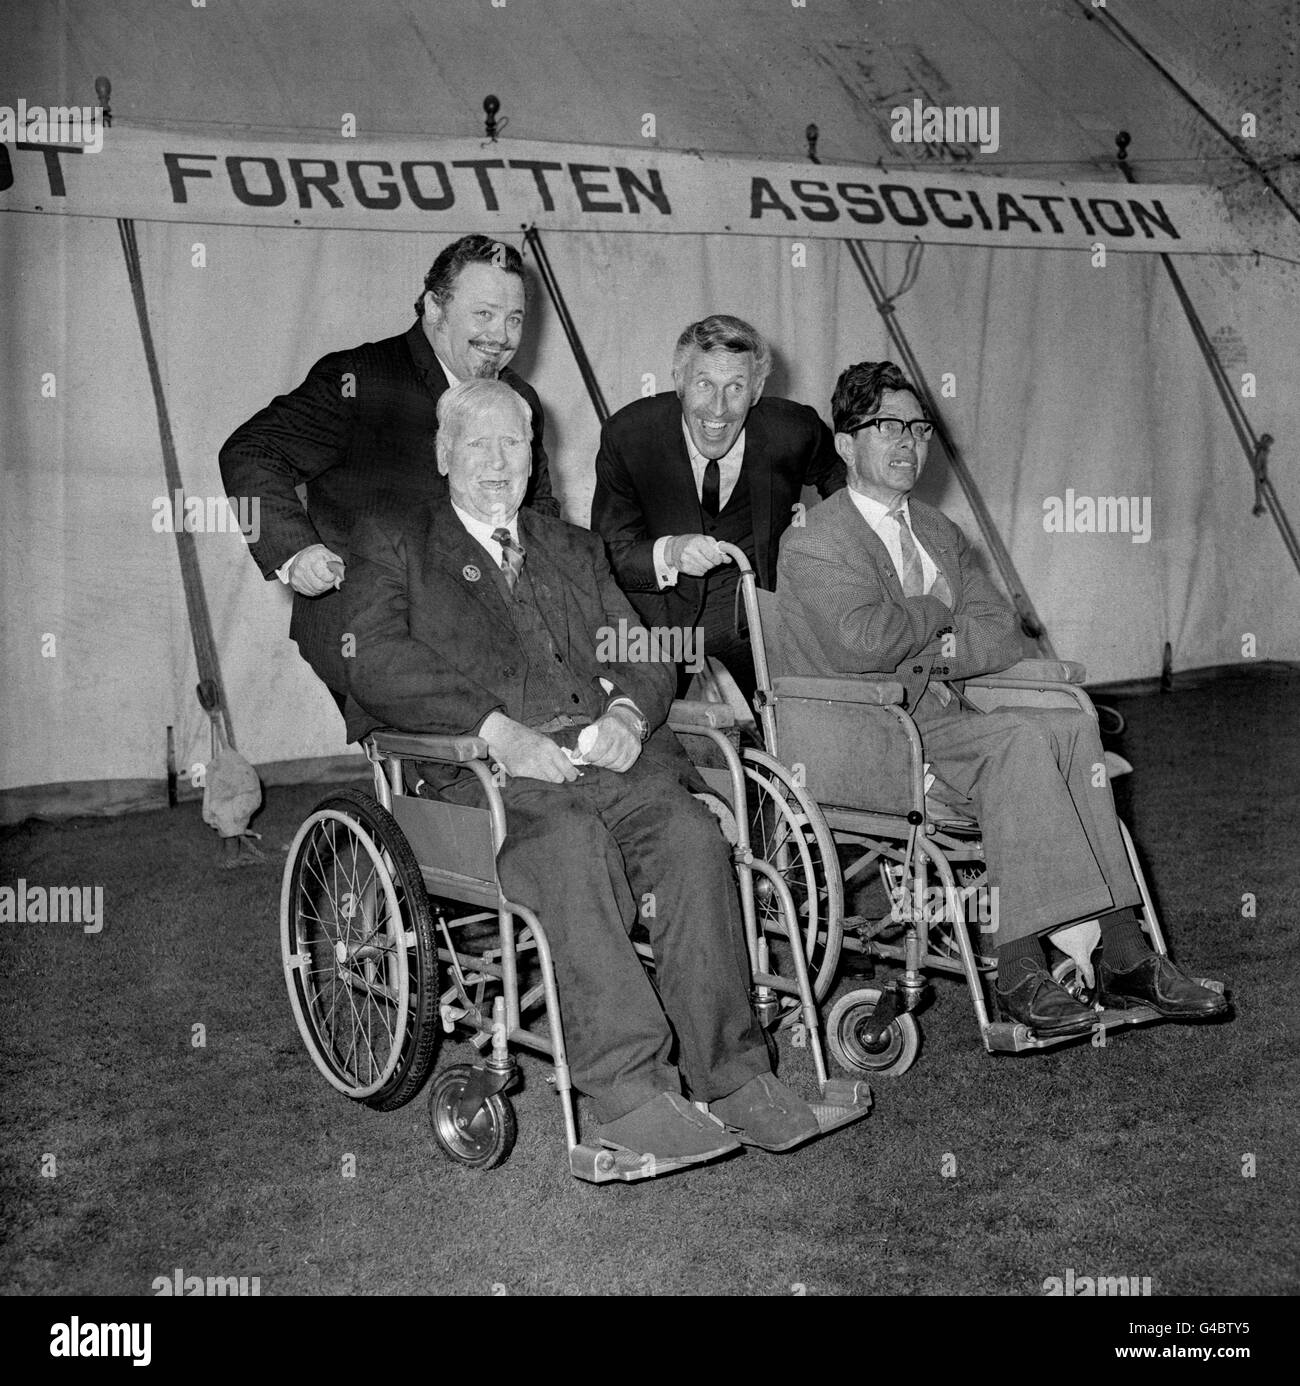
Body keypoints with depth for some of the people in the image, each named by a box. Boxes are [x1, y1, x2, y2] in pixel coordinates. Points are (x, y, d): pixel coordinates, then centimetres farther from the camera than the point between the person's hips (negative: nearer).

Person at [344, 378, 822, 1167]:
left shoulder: (575, 548, 30)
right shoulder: (393, 545, 15)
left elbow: (644, 656, 21)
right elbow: (379, 665, -3)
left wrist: (629, 711, -5)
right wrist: (496, 727, -18)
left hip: (606, 748, 4)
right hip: (484, 765, -4)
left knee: (693, 837, -26)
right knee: (574, 848, -35)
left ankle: (730, 1074, -22)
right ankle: (629, 1090, -33)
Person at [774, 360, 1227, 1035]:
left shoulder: (939, 532, 21)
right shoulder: (813, 542, -3)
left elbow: (1000, 634, 9)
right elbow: (864, 640, -21)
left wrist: (934, 648, -10)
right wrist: (939, 619, -4)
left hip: (941, 718, 7)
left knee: (1072, 725, -20)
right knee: (1021, 740, -29)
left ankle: (1122, 952, -23)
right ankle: (1017, 971, -29)